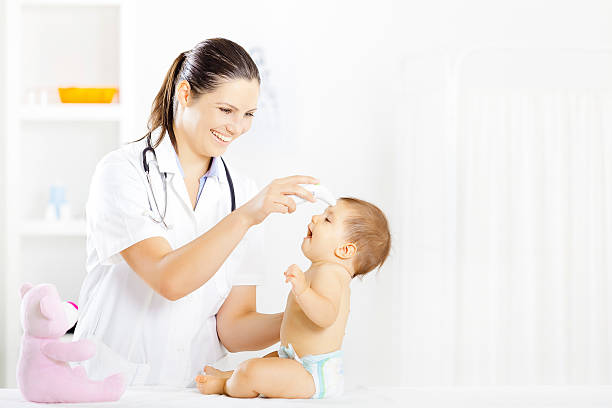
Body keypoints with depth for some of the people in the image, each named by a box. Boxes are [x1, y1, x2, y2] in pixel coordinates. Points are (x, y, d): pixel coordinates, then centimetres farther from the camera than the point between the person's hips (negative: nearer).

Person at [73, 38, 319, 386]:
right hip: (112, 390, -3)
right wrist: (244, 217, -24)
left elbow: (232, 328, 6)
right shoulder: (123, 171, -4)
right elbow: (169, 280, -17)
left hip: (195, 388, 4)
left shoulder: (242, 192, 9)